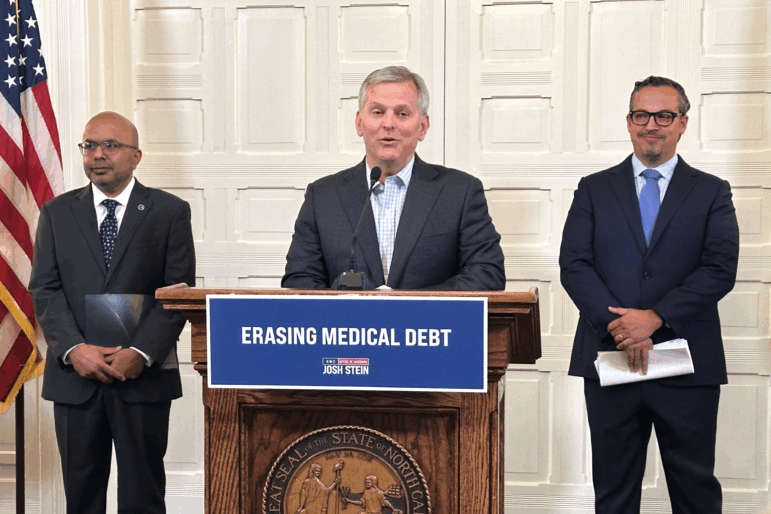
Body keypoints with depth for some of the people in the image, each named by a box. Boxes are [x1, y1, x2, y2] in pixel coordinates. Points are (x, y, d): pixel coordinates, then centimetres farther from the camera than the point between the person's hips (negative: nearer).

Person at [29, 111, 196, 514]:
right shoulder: (57, 213, 10)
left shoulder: (170, 212, 3)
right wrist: (74, 349, -13)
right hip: (75, 376, 2)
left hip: (143, 376, -2)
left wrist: (141, 353, -15)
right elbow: (44, 290, 3)